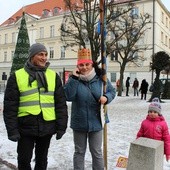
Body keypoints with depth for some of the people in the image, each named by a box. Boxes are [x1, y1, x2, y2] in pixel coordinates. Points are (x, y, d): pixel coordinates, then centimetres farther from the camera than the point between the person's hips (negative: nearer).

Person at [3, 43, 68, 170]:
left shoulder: (53, 76, 5)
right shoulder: (17, 76, -1)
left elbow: (60, 103, 4)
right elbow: (10, 106, -3)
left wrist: (61, 126, 0)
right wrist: (12, 129, -7)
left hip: (47, 127, 2)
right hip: (25, 127, -2)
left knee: (42, 160, 17)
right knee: (24, 160, 10)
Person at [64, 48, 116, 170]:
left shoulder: (101, 79, -5)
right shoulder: (74, 79, -8)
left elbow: (112, 91, 7)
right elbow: (68, 96, -21)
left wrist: (106, 97, -16)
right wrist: (74, 78, -25)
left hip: (96, 122, 0)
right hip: (79, 122, 0)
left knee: (97, 152, 14)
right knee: (79, 152, 16)